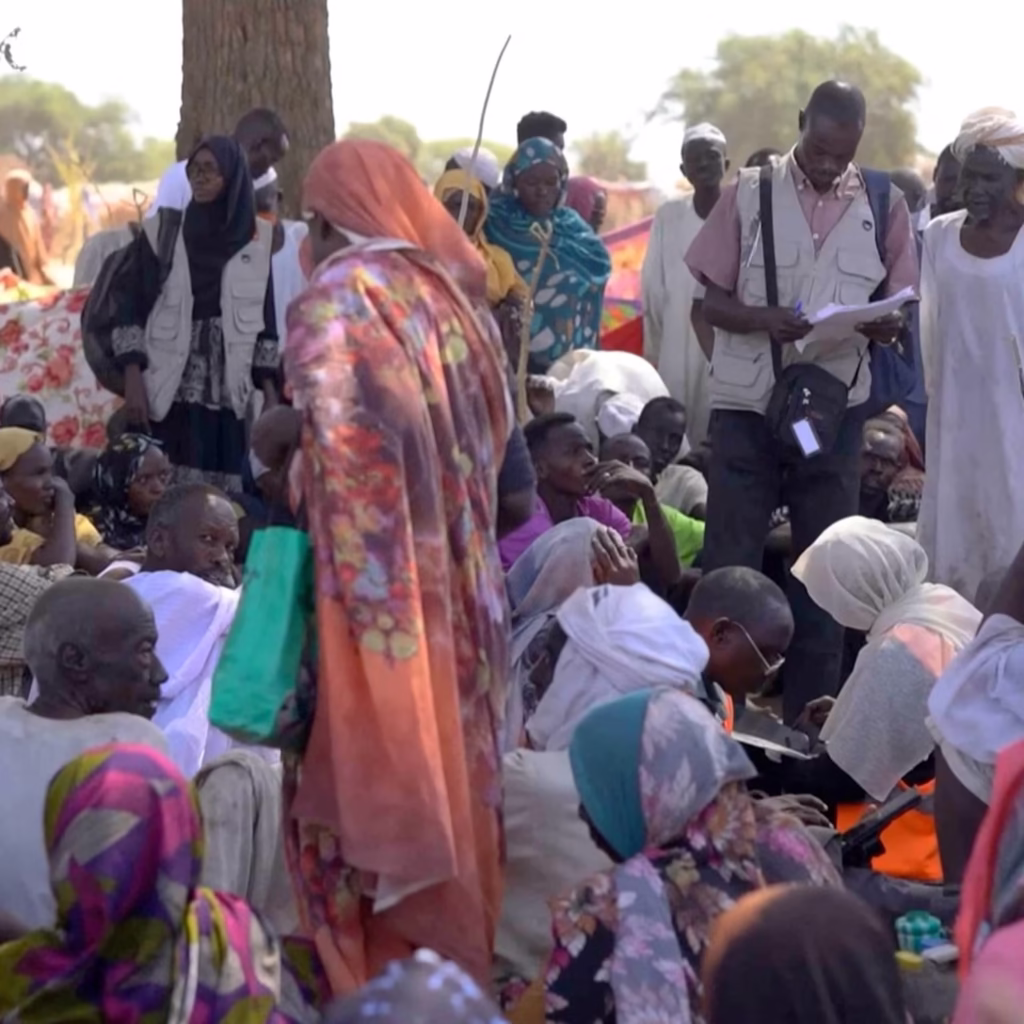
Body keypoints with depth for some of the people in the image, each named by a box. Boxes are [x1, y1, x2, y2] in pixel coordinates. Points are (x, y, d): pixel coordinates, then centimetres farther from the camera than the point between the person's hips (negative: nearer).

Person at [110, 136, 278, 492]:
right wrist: (133, 382, -10)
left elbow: (264, 320, 10)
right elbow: (130, 307, 0)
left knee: (223, 493, -2)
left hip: (227, 393, 1)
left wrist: (271, 395, 5)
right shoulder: (160, 232, 2)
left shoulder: (255, 240, 7)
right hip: (167, 389, -1)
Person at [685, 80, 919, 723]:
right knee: (729, 561, 2)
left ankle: (810, 716, 17)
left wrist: (883, 324, -16)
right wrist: (761, 319, -21)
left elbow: (899, 311, 8)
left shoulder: (884, 206, 3)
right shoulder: (749, 194, -2)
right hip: (747, 403, -2)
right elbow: (712, 301, 0)